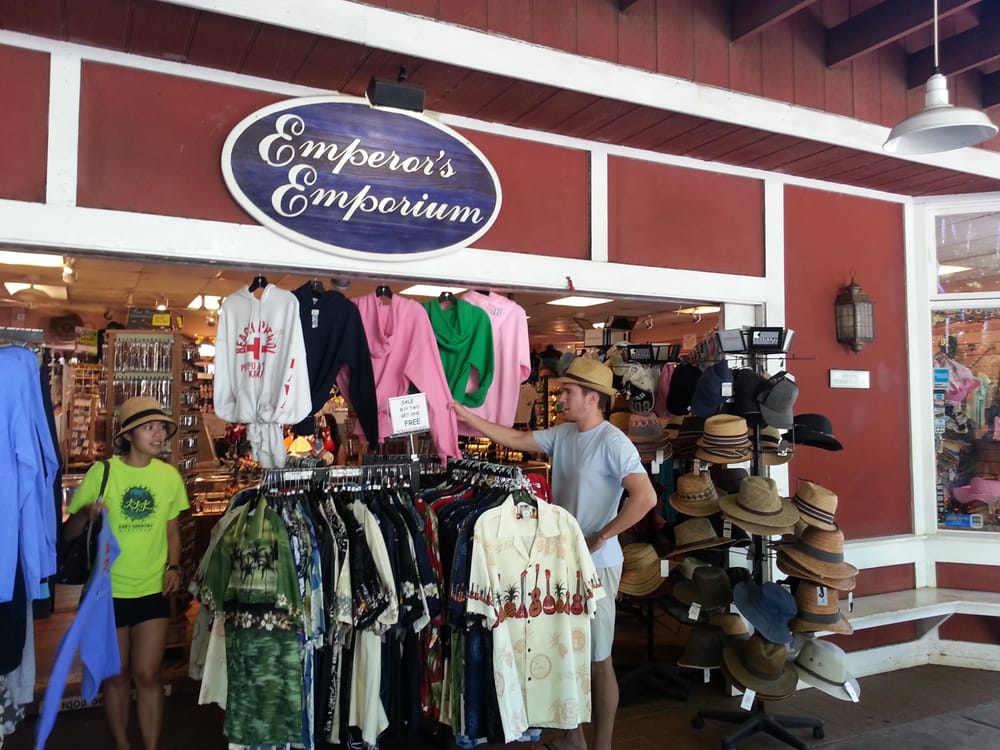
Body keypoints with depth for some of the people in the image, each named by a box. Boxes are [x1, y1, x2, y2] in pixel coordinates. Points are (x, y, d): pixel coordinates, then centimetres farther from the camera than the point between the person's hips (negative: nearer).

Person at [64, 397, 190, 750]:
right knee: (116, 675, 13)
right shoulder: (102, 472, -10)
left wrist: (174, 566, -6)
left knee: (147, 674, 3)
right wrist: (86, 513, -26)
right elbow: (69, 532, -5)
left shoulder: (170, 476, -2)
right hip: (109, 591, -1)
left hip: (153, 590, 1)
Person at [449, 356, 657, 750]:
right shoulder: (562, 433, 4)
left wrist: (601, 537, -21)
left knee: (597, 659, 5)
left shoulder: (613, 443, -18)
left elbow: (646, 498, -27)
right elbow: (516, 440, 10)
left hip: (595, 564, -8)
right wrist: (467, 416, 3)